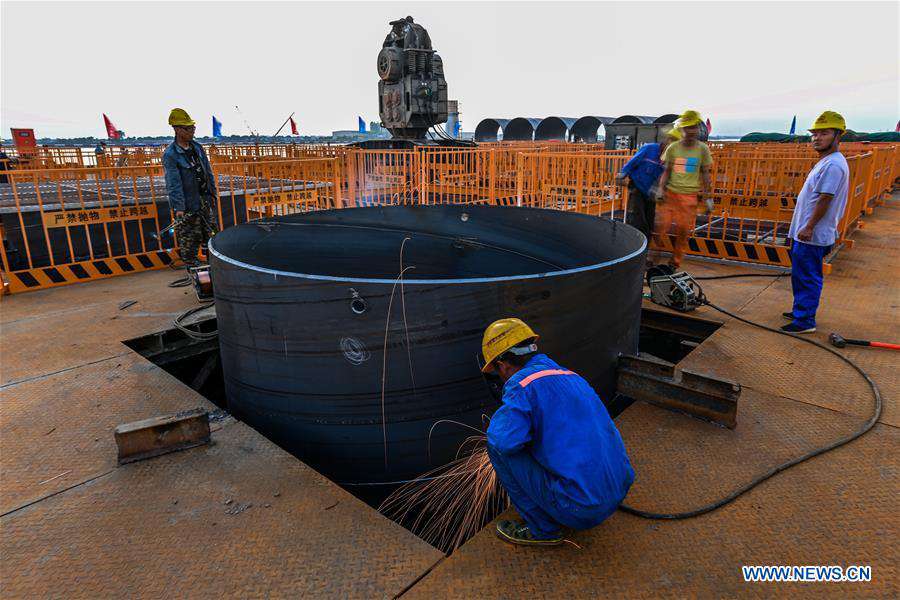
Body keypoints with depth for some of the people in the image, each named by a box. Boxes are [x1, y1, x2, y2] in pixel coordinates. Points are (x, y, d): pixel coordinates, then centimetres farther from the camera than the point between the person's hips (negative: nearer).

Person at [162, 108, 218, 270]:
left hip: (205, 200, 7)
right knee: (189, 240, 1)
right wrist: (178, 208, -22)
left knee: (212, 233, 13)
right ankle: (192, 268, 12)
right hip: (188, 204, -6)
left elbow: (208, 172, 14)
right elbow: (174, 183, -18)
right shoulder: (170, 155, -13)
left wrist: (212, 193, 14)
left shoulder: (197, 147, 7)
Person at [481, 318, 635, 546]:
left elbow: (506, 440, -27)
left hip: (580, 508, -8)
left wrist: (497, 421, -3)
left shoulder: (522, 383, -13)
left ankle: (542, 528, 7)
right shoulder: (571, 376, 14)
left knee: (498, 446, -3)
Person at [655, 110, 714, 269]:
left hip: (690, 196, 0)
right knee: (661, 226, -7)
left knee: (683, 231, 2)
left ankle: (675, 264, 16)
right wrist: (661, 189, -7)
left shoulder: (702, 149, 2)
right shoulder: (672, 148, 2)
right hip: (670, 193, 0)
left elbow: (705, 174, 5)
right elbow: (666, 171, 6)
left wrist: (708, 197, 2)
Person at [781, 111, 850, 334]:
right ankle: (800, 311, 32)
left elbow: (824, 200, -22)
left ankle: (805, 321, 3)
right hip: (805, 234, 11)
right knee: (800, 276, 20)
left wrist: (809, 227, -21)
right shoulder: (825, 162, 16)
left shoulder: (833, 165, -17)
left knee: (807, 278, -4)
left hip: (812, 236, -11)